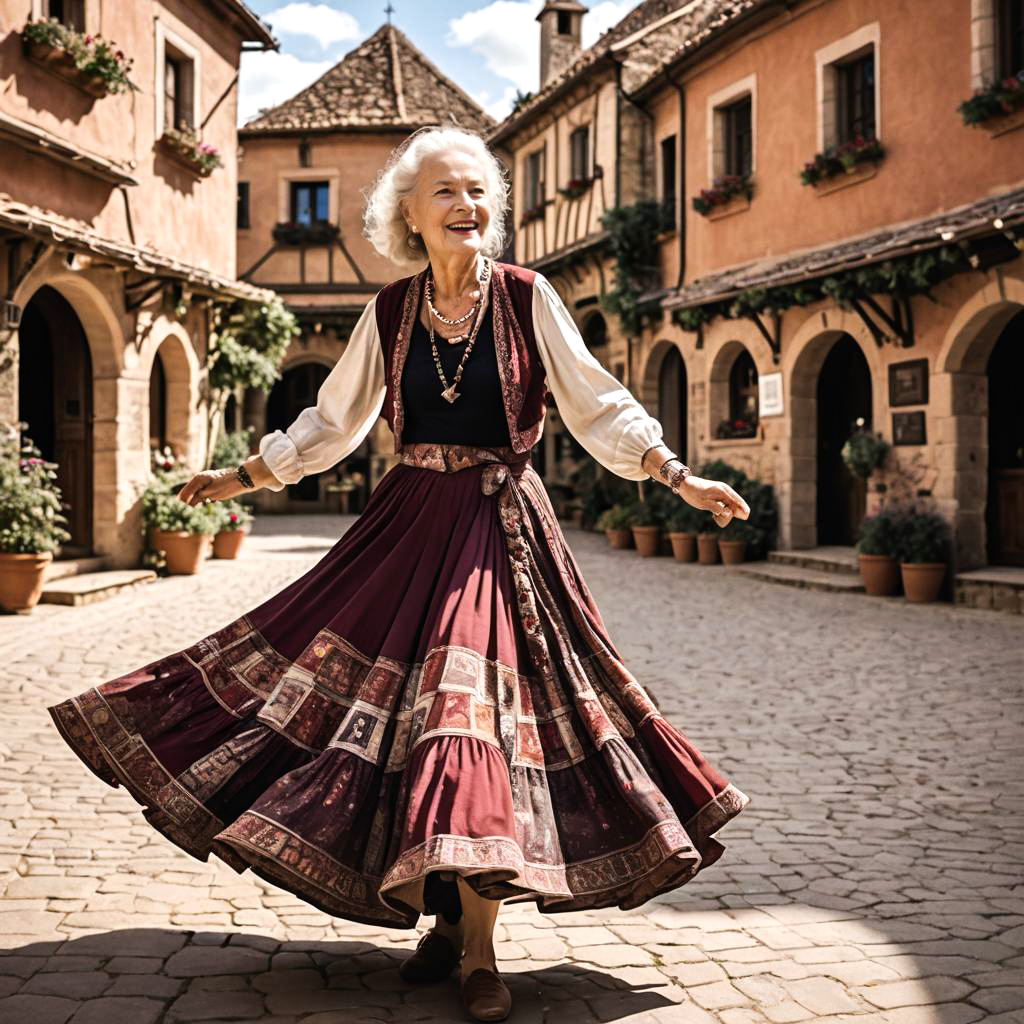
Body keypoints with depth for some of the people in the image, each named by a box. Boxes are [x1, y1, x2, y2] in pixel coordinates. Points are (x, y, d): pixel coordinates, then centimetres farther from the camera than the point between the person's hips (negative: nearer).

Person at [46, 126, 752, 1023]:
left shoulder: (529, 297, -3)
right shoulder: (390, 311, 5)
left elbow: (598, 408, 0)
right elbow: (332, 421, 15)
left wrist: (679, 478, -7)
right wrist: (241, 479, 18)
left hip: (501, 529, -3)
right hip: (410, 525, 3)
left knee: (479, 710, -8)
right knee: (395, 707, 3)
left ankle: (478, 949, 2)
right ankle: (445, 918, 20)